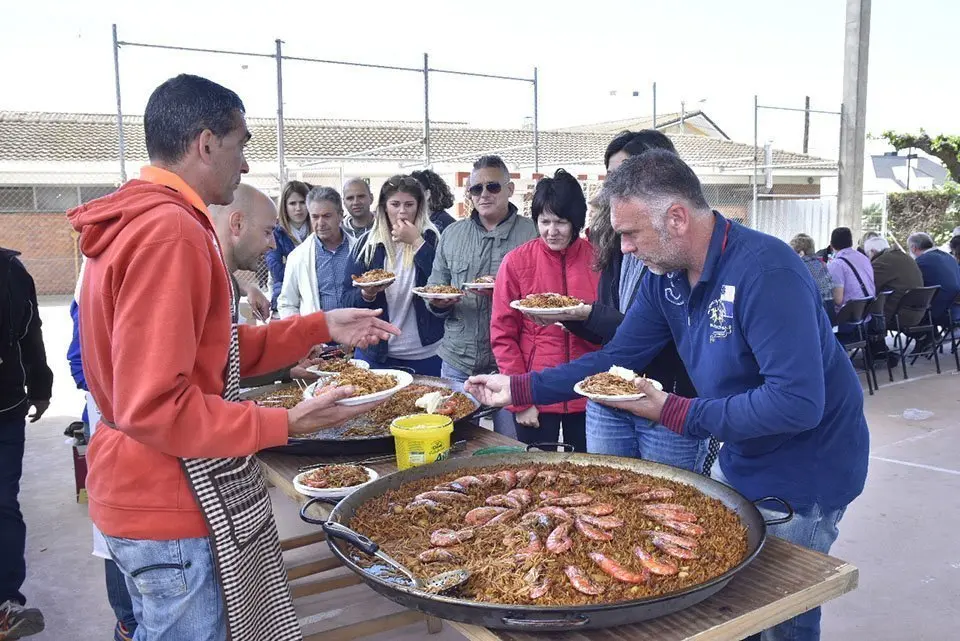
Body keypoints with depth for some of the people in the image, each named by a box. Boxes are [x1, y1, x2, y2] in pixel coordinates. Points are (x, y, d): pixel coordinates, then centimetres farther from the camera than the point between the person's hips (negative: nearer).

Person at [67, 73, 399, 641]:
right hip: (172, 509, -10)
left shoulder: (135, 221, 10)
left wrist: (322, 328, 11)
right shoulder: (171, 230, -23)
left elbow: (214, 351, 13)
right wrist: (285, 424, -25)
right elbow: (154, 407, -26)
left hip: (145, 492, 10)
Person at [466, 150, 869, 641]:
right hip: (737, 463, 8)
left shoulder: (765, 270, -29)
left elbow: (798, 403, -34)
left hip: (802, 476, -7)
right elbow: (617, 358, 2)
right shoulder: (666, 277, -5)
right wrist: (517, 389, -2)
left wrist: (675, 412, -29)